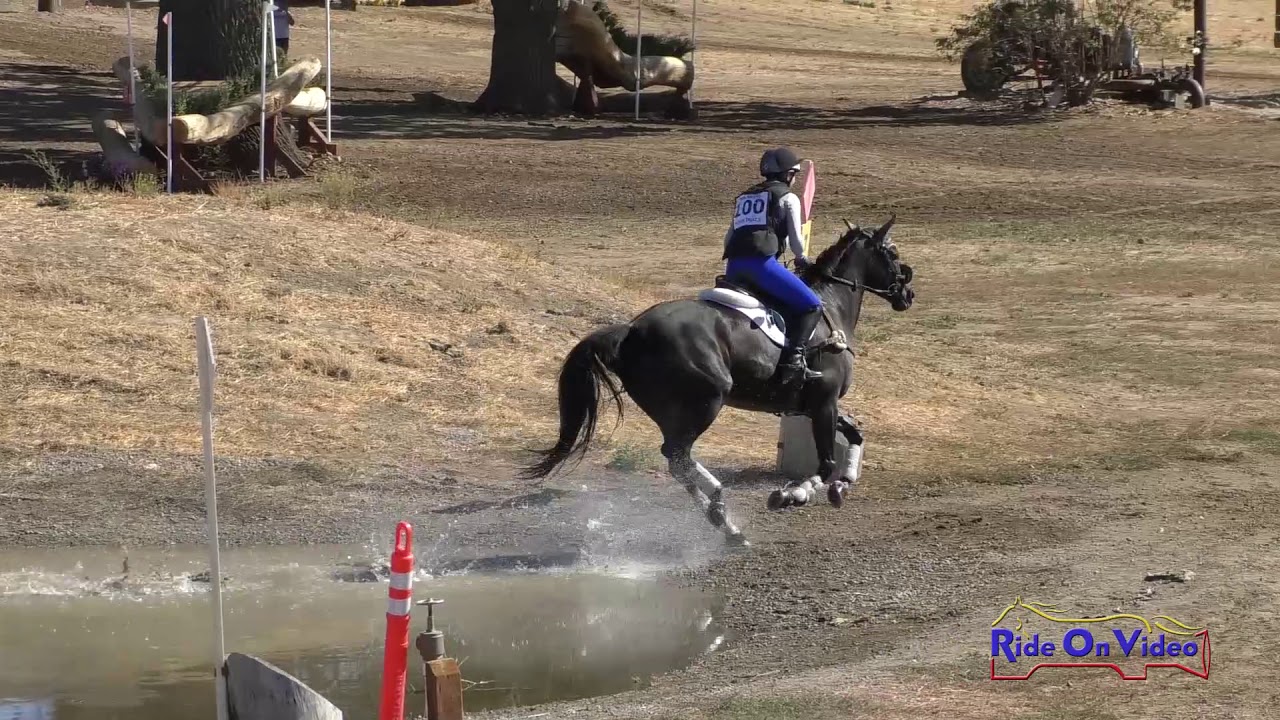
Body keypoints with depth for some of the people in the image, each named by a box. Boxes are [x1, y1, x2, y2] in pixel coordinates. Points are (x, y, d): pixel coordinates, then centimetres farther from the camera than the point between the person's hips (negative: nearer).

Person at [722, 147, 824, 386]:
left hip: (733, 266, 7)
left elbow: (729, 237, 27)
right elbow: (795, 239, 6)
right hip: (762, 262, -7)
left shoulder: (744, 196, 28)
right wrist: (802, 259, 24)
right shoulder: (788, 198, 9)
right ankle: (793, 359, -20)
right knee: (811, 305, -4)